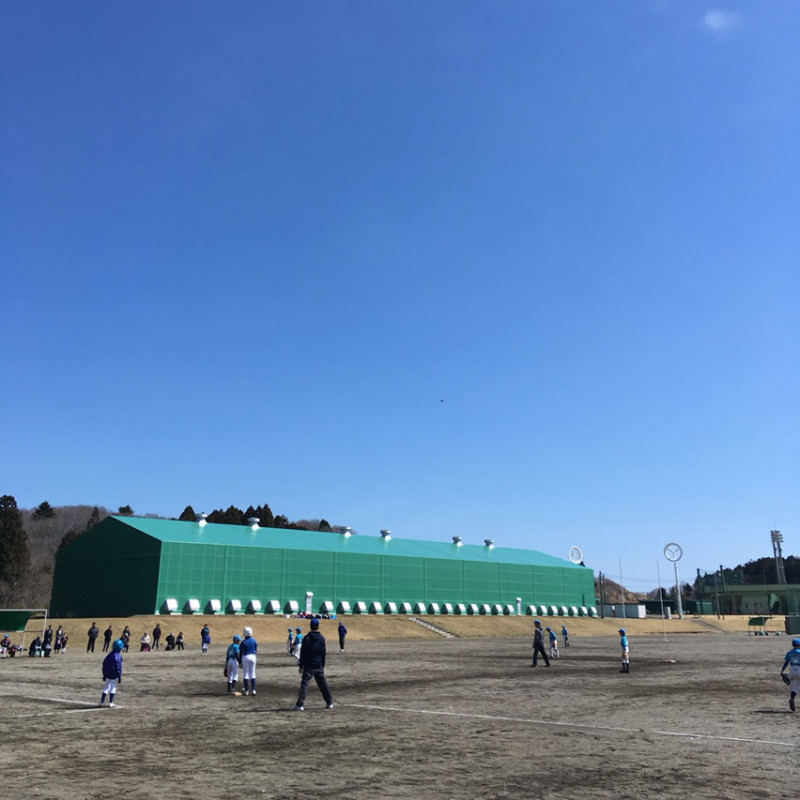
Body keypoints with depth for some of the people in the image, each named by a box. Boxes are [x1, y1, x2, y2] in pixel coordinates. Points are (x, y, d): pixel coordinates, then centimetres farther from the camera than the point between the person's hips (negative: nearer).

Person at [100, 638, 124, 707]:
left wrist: (104, 675, 21)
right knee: (113, 688, 5)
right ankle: (110, 703, 6)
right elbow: (118, 667, -15)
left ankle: (102, 702, 14)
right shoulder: (118, 656, -14)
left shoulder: (109, 655, 8)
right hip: (114, 676, -6)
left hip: (107, 676, 6)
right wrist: (119, 677, -10)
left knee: (106, 688, 16)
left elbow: (104, 665, 13)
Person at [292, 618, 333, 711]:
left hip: (309, 666, -4)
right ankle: (330, 702, 18)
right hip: (319, 666, 4)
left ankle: (300, 704, -14)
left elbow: (303, 653, -6)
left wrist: (301, 666, 0)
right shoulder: (322, 638, 3)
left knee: (304, 683, -6)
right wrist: (323, 666, 13)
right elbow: (324, 653, 7)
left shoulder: (307, 638, -7)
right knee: (323, 684, 13)